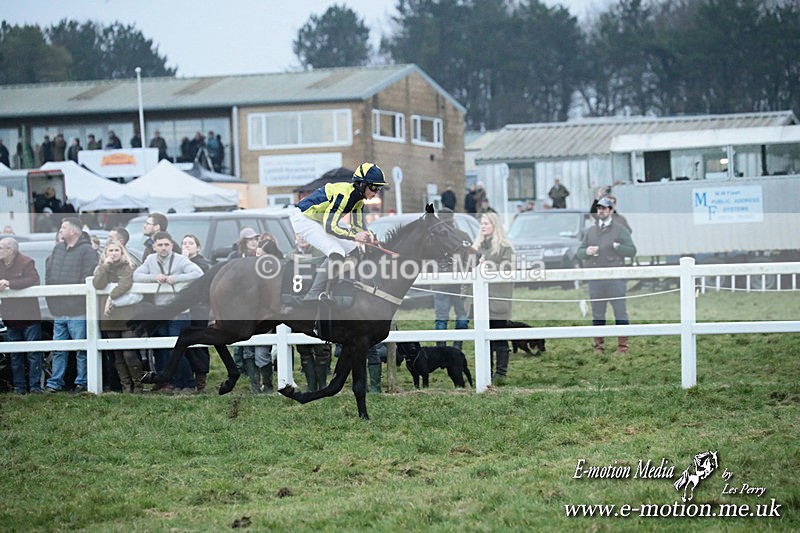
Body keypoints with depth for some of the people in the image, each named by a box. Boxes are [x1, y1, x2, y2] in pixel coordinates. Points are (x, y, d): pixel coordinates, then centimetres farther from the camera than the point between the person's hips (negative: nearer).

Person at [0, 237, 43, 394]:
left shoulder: (26, 262, -11)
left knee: (33, 354, -3)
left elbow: (34, 280, -25)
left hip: (29, 316, -6)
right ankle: (19, 387, 15)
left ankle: (35, 386, 0)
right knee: (15, 355, 9)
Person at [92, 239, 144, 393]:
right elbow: (97, 284, -5)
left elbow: (126, 284, -14)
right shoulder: (102, 269, 13)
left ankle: (138, 384, 1)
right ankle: (125, 386, 11)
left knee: (129, 355, -11)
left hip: (127, 317, -4)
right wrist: (105, 265, -8)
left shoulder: (128, 267, 3)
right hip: (109, 317, 4)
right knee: (117, 356, 5)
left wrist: (111, 297, -18)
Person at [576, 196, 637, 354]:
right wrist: (586, 251, -5)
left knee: (620, 311, -5)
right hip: (595, 280, 5)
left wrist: (617, 247, -17)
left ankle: (622, 346, -3)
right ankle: (599, 346, 12)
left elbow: (632, 251, 0)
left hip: (615, 278, -5)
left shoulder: (620, 230, 4)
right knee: (597, 314, 7)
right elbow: (579, 252, 18)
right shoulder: (591, 231, 17)